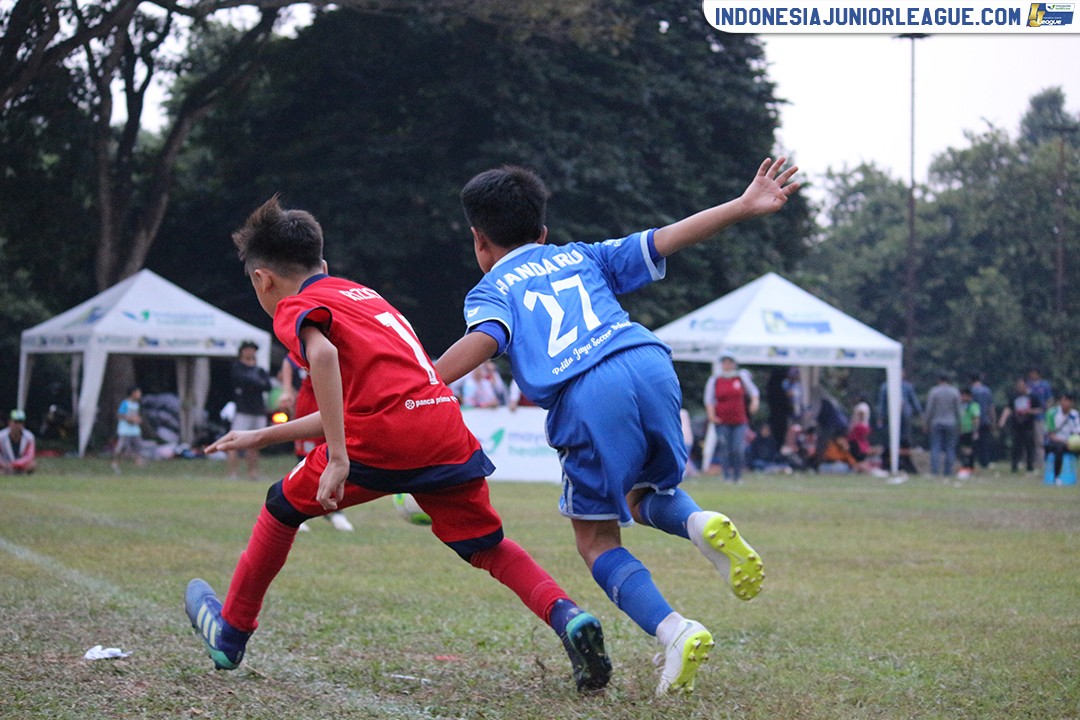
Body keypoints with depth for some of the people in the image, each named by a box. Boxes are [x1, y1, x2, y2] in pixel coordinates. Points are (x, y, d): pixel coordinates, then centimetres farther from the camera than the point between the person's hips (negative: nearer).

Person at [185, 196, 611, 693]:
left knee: (284, 507, 18)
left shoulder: (294, 308, 9)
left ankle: (231, 634, 30)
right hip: (448, 432, 6)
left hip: (382, 437, -6)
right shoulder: (360, 295, 33)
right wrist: (259, 438, 45)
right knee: (488, 548, 16)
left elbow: (322, 353, -17)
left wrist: (338, 460, -20)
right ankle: (566, 618, -10)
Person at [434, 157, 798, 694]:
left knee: (596, 539, 12)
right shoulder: (582, 256, 31)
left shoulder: (489, 290, 20)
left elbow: (485, 339, -2)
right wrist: (744, 207, 25)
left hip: (585, 397, -4)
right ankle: (702, 524, -5)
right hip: (650, 367, 4)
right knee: (647, 497, 29)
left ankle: (673, 632, -11)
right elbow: (664, 241, 23)